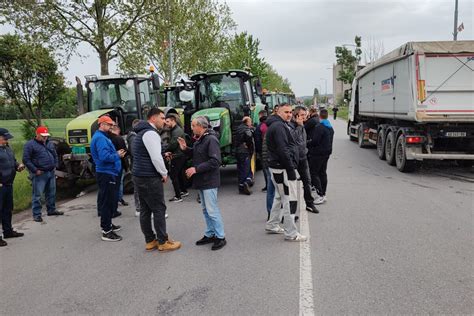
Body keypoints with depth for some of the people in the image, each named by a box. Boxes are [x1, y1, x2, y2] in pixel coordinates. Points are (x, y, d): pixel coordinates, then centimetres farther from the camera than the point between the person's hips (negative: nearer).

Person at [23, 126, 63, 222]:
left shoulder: (50, 144, 14)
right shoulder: (30, 145, -7)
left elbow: (55, 156, 25)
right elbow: (26, 160, -11)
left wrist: (55, 166, 12)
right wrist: (35, 170, -14)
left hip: (51, 173, 7)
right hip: (39, 174, -7)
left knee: (51, 193, 15)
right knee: (37, 195, -3)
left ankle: (51, 210, 28)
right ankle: (36, 214, 3)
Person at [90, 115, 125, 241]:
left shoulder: (102, 137, 17)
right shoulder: (100, 138, -16)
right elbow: (104, 156, -27)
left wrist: (116, 153, 8)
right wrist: (117, 155, -14)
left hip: (108, 173, 11)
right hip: (107, 174, -11)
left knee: (110, 201, 21)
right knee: (107, 202, -7)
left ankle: (107, 224, 34)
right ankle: (107, 232, -2)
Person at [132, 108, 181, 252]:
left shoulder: (142, 133, 17)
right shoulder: (150, 133, -16)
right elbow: (156, 157, -23)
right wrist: (164, 173, -10)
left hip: (139, 176, 10)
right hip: (150, 178, -10)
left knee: (145, 210, 12)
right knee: (159, 209, -1)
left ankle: (150, 241, 20)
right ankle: (163, 242, 7)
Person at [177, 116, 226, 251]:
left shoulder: (211, 139, -17)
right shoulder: (199, 139, 13)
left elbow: (215, 161, -24)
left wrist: (196, 169, -23)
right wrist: (185, 149, 5)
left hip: (209, 181, -10)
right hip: (201, 180, 10)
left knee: (212, 210, -5)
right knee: (205, 209, 15)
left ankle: (220, 237, 5)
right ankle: (210, 234, 26)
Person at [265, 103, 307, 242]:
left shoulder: (279, 125, 18)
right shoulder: (279, 126, -16)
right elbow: (283, 150, -22)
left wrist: (291, 167, 17)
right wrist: (291, 170, -20)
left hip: (276, 168, 11)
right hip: (283, 169, -11)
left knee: (280, 197, 21)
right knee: (290, 200, -6)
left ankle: (272, 225, 31)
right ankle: (291, 233, 0)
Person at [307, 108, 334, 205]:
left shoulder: (319, 127, -18)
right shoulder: (330, 127, 14)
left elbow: (314, 141, -21)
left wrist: (306, 143, -4)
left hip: (317, 154, -9)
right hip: (327, 152, 9)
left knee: (314, 173, -5)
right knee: (322, 173, 14)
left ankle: (321, 195, -8)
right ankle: (323, 194, 19)